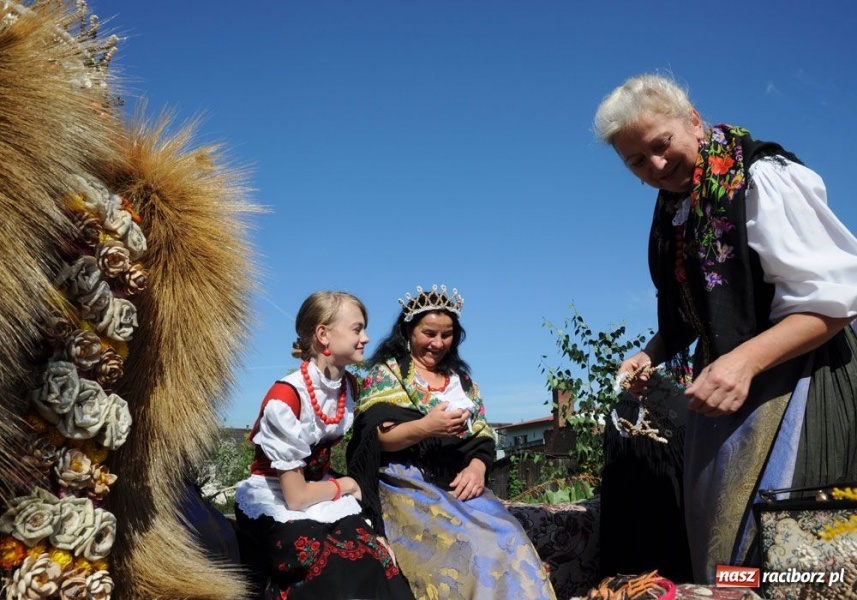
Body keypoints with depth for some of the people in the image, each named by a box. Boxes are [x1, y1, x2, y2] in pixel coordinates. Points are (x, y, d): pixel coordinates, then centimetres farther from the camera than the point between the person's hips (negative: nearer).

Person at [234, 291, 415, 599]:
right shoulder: (285, 396, -23)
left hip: (322, 498, 6)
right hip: (276, 508, -6)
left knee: (380, 565, -18)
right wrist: (346, 486, -3)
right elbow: (296, 497, -19)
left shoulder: (350, 385, 0)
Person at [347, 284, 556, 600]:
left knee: (508, 537, -23)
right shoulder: (385, 373, 5)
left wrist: (477, 467, -9)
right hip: (407, 485, -4)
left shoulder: (461, 378, 20)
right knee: (466, 543, -31)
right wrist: (424, 427, -23)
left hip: (459, 484, 5)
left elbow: (482, 435, 13)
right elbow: (373, 437, -7)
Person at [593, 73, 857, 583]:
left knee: (770, 548, -6)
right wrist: (651, 355, 2)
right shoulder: (675, 212, 9)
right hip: (724, 388, 8)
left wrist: (744, 360, -28)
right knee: (716, 534, 13)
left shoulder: (761, 178, -14)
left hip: (790, 380, -7)